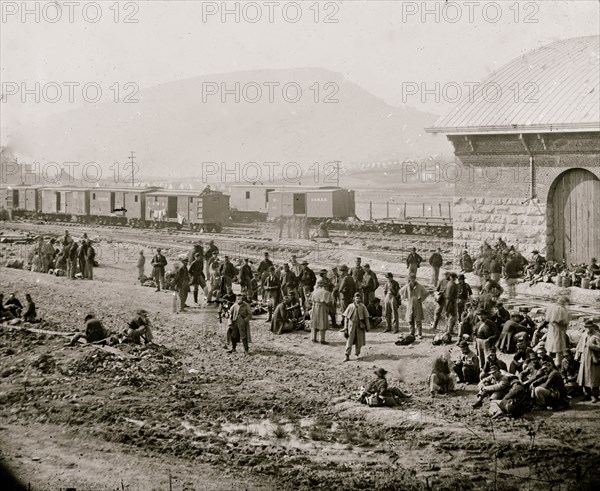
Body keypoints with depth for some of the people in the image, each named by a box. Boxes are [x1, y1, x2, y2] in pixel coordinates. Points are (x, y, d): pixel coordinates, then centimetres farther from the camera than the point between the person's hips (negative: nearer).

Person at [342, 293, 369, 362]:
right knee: (349, 341, -6)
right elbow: (346, 317, 5)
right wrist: (345, 327, 2)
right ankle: (347, 356, -5)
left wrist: (367, 327, 3)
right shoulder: (350, 306, 0)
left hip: (360, 326, 1)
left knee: (359, 341, 8)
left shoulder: (362, 306, 0)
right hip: (351, 325, -1)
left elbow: (366, 317, 4)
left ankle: (357, 354, 26)